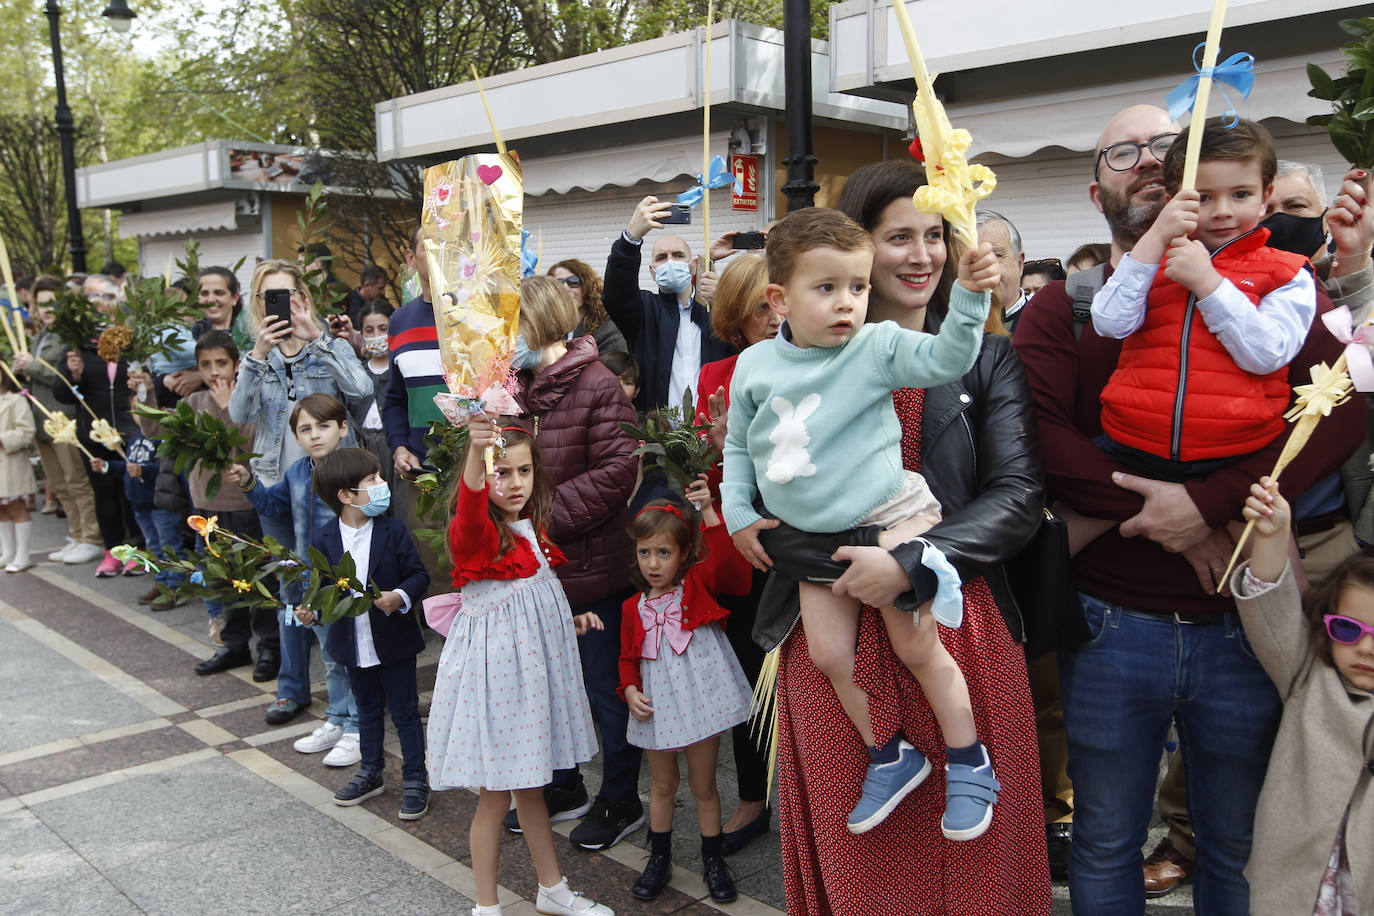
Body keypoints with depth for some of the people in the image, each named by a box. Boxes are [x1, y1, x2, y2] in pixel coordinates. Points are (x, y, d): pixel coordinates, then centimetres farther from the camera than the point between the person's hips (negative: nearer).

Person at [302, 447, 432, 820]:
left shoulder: (393, 531, -9)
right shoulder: (324, 541, -4)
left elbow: (418, 574, -9)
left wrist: (400, 596, -26)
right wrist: (310, 611, -16)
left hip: (394, 644, -2)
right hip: (354, 646, 3)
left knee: (405, 711, 6)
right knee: (368, 710, 20)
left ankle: (416, 779, 19)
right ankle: (370, 772, 37)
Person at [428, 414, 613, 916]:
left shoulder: (531, 530, 9)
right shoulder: (476, 532, -16)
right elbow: (469, 505, -42)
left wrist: (568, 621, 12)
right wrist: (476, 450, -59)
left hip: (533, 663, 7)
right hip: (493, 665, -7)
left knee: (531, 784, 20)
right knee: (496, 795, 3)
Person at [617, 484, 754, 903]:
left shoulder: (698, 584, -6)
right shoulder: (634, 607, 3)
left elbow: (728, 563, -25)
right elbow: (628, 656, 11)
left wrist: (709, 515, -31)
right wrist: (630, 690, -8)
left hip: (699, 699, -3)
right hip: (656, 705, 3)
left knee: (703, 785, 11)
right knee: (662, 785, 17)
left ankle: (713, 861, 29)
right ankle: (659, 858, 34)